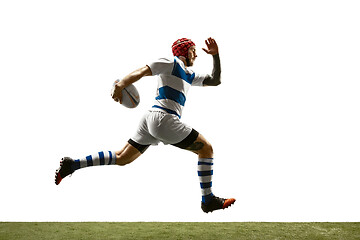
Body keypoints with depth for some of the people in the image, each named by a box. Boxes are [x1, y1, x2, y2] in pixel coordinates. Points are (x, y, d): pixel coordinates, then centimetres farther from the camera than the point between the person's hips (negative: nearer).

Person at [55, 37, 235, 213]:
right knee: (206, 149, -2)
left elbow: (215, 81, 31)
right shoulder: (170, 63, 0)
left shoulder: (190, 75, 26)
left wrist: (215, 55, 19)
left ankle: (72, 165, 7)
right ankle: (208, 200, 0)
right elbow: (142, 71, -11)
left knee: (121, 158, 10)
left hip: (150, 120, 10)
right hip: (163, 119, -10)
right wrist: (121, 84, -28)